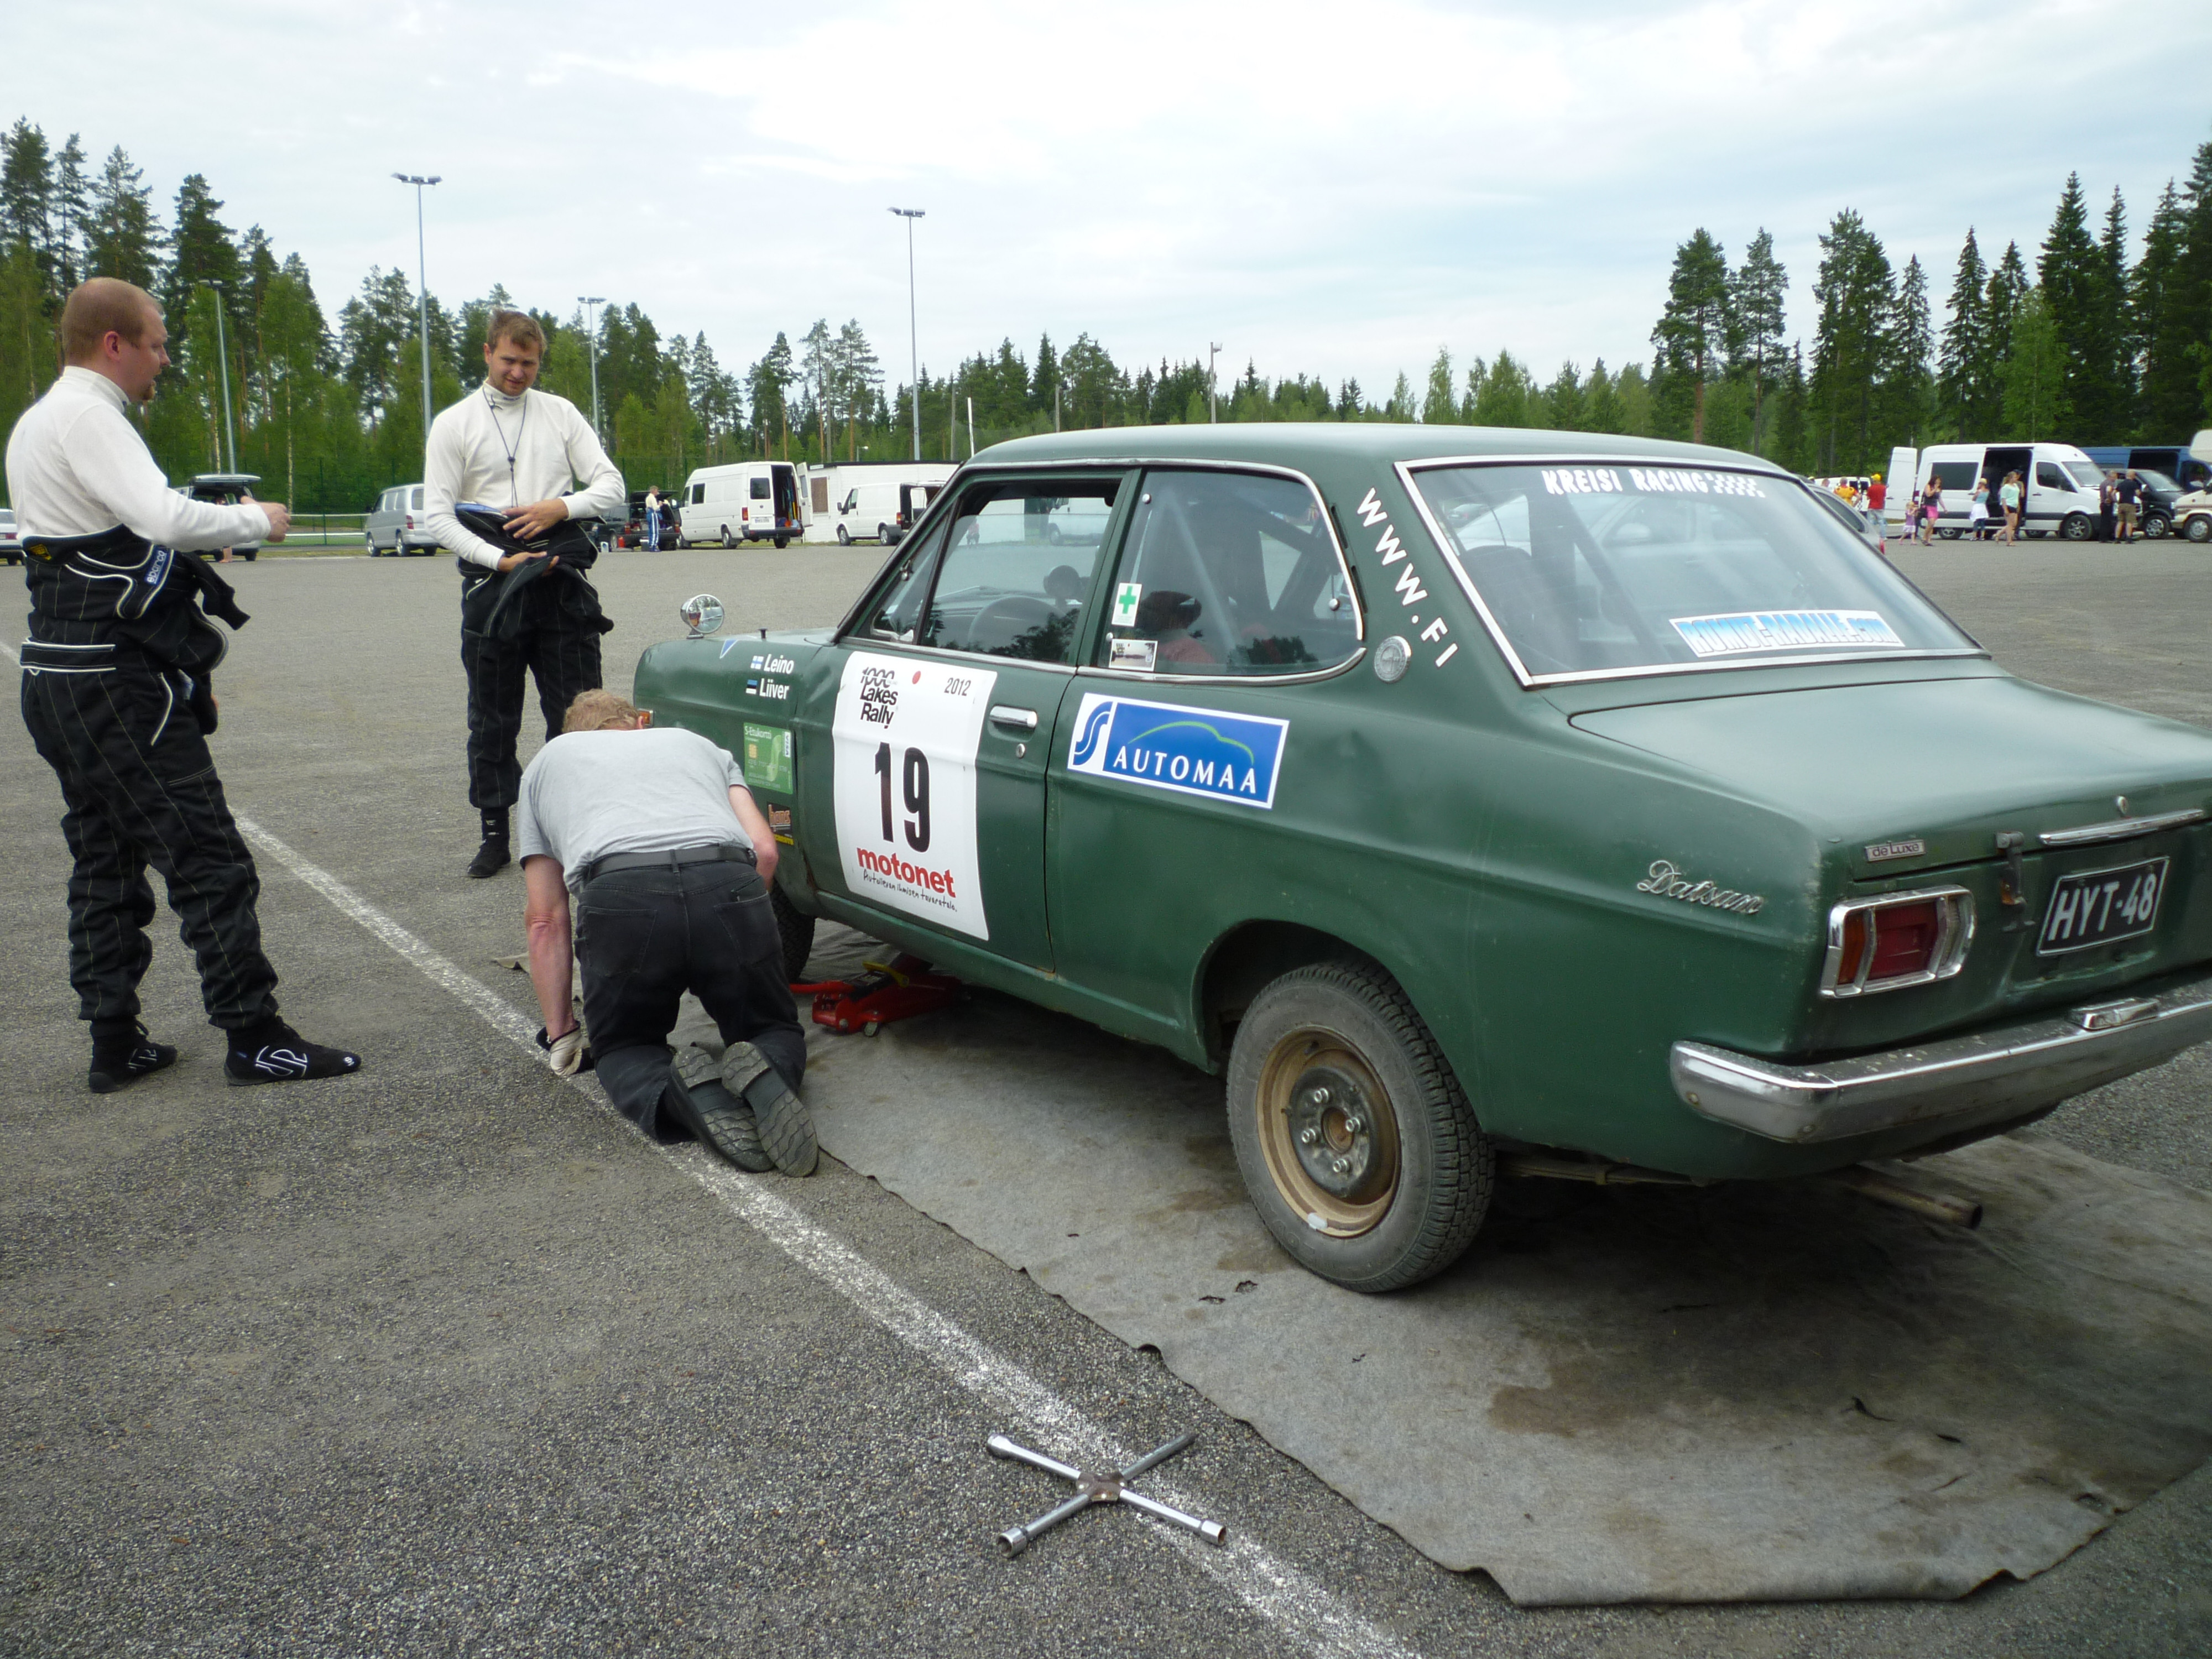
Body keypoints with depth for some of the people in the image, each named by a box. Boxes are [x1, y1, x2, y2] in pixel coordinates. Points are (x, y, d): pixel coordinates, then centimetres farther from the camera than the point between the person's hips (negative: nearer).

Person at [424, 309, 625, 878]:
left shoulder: (560, 413, 11)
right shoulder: (454, 424, 4)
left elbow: (611, 488, 7)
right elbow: (437, 515, -2)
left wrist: (560, 507, -12)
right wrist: (501, 560, -14)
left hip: (561, 581, 1)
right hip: (491, 586, -1)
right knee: (492, 722, 6)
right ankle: (495, 835, 17)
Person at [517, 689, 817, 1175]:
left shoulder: (548, 759, 35)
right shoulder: (697, 741, 37)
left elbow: (546, 920, 31)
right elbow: (764, 852, 20)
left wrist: (560, 1032, 35)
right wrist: (737, 924, 37)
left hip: (620, 900, -1)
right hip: (730, 887, 1)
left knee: (623, 1048, 25)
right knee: (776, 1030, 24)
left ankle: (684, 1090, -10)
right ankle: (761, 1076, -12)